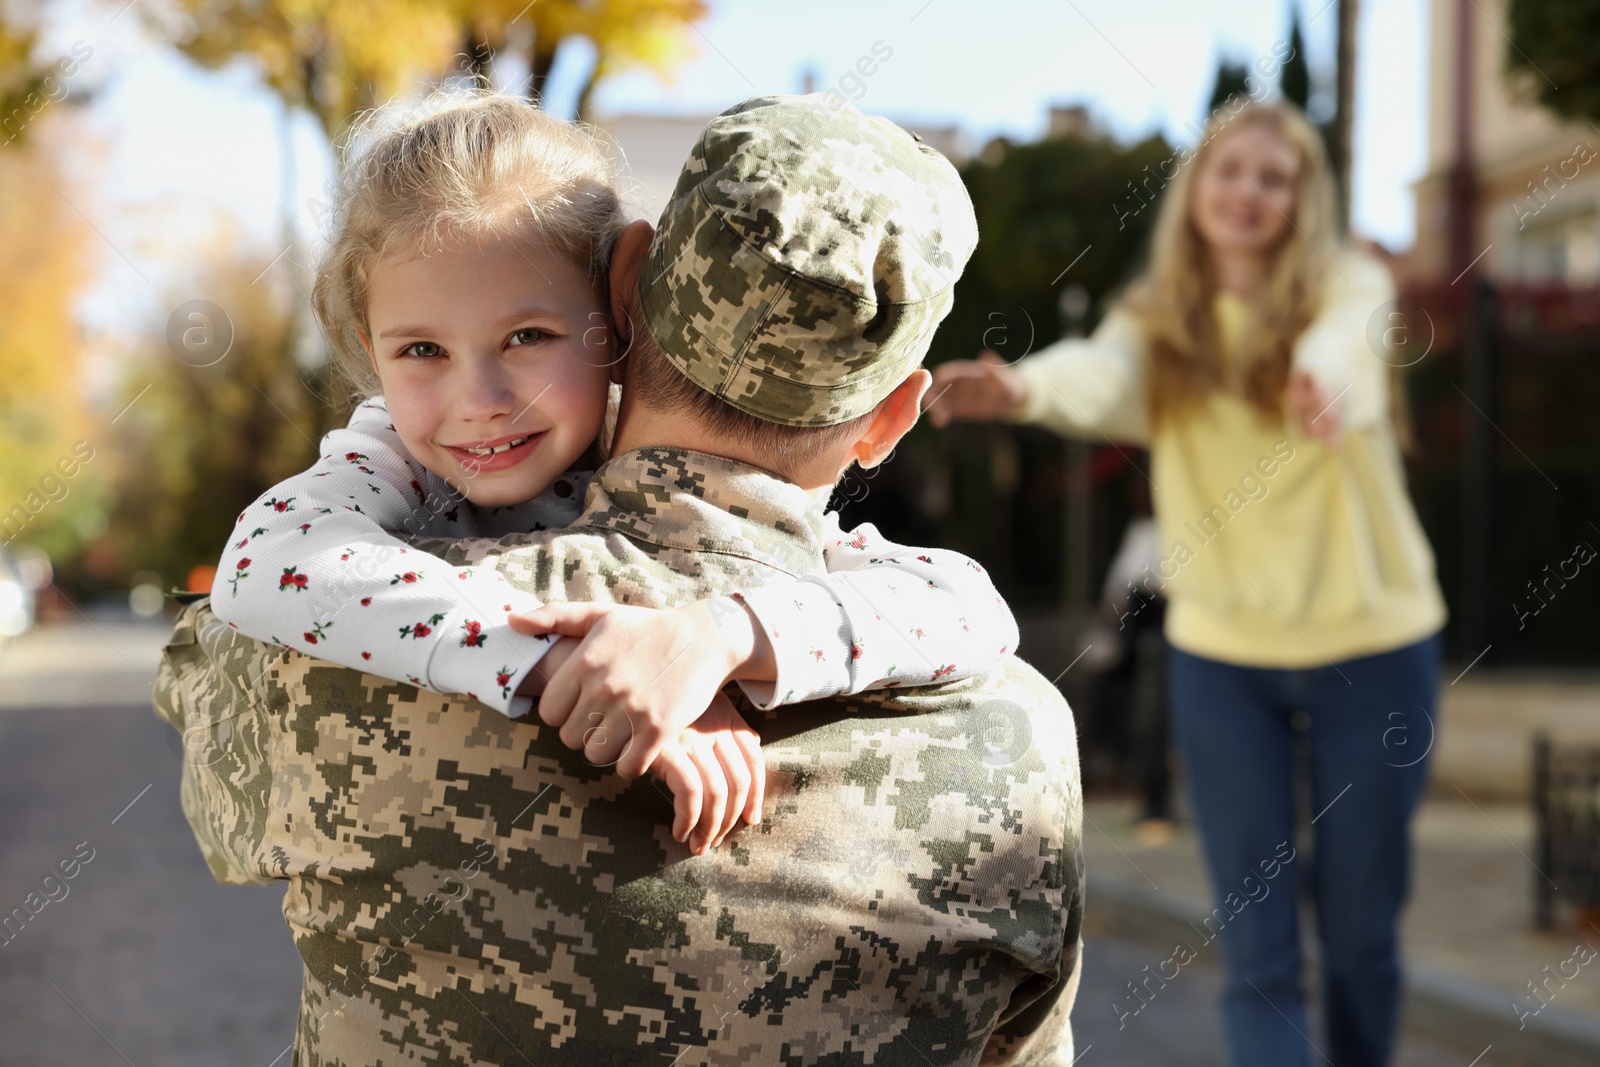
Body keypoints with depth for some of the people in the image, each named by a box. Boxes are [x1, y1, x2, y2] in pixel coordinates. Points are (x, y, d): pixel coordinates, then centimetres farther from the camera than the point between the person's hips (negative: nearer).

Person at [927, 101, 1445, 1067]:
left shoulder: (1349, 284, -6)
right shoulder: (1162, 321, 0)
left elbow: (1344, 341, -32)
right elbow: (1101, 374, -24)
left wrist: (1326, 381, -57)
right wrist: (1023, 387, -48)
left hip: (1371, 643, -1)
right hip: (1220, 655, 1)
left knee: (1360, 929, 11)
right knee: (1257, 947, -1)